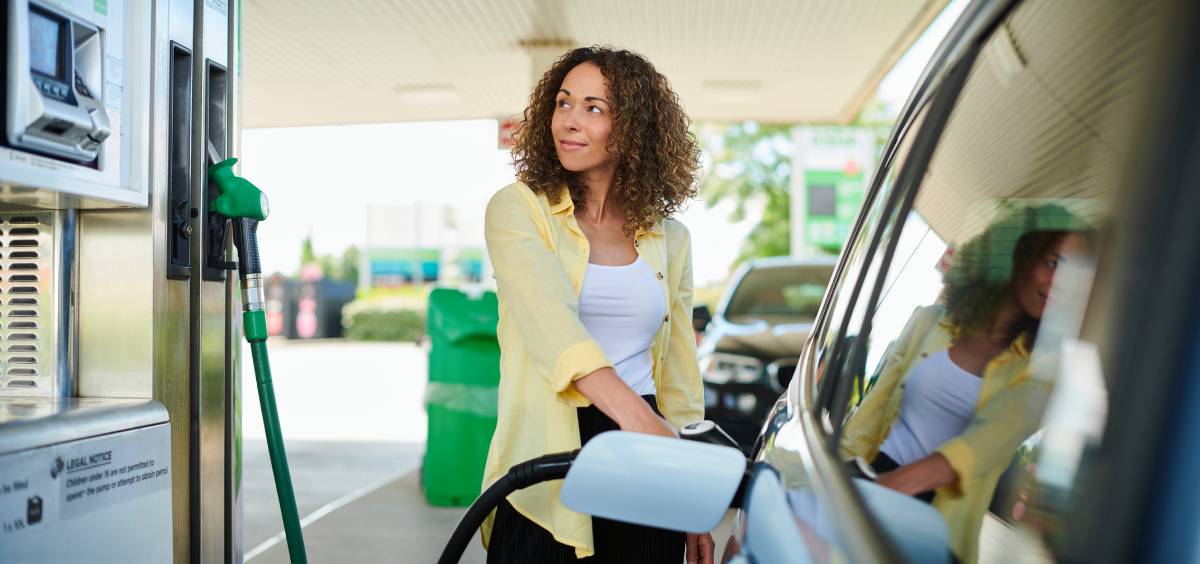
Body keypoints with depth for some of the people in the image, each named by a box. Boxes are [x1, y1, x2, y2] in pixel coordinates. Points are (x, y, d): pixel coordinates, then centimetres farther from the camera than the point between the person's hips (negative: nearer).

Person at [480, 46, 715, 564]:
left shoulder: (669, 238, 9)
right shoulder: (518, 209, -2)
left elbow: (680, 378, 11)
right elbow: (549, 320, -20)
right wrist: (635, 417, -35)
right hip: (543, 472, -3)